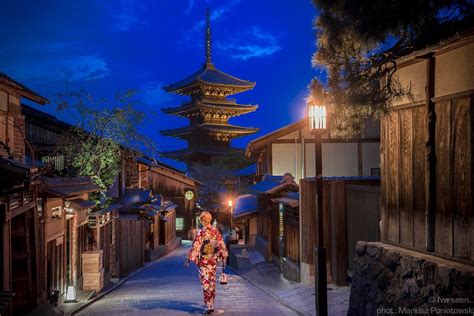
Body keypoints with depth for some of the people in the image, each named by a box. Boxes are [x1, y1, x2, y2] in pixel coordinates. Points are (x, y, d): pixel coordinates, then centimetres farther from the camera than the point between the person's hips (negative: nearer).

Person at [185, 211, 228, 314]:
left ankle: (209, 306, -5)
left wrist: (189, 259, -11)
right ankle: (211, 303, 29)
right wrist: (224, 256, 16)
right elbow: (221, 244, 5)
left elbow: (195, 247, -17)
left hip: (204, 261, -5)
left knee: (206, 282, -1)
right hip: (214, 260, 5)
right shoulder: (216, 231, 0)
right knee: (212, 281, 18)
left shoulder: (201, 233, -16)